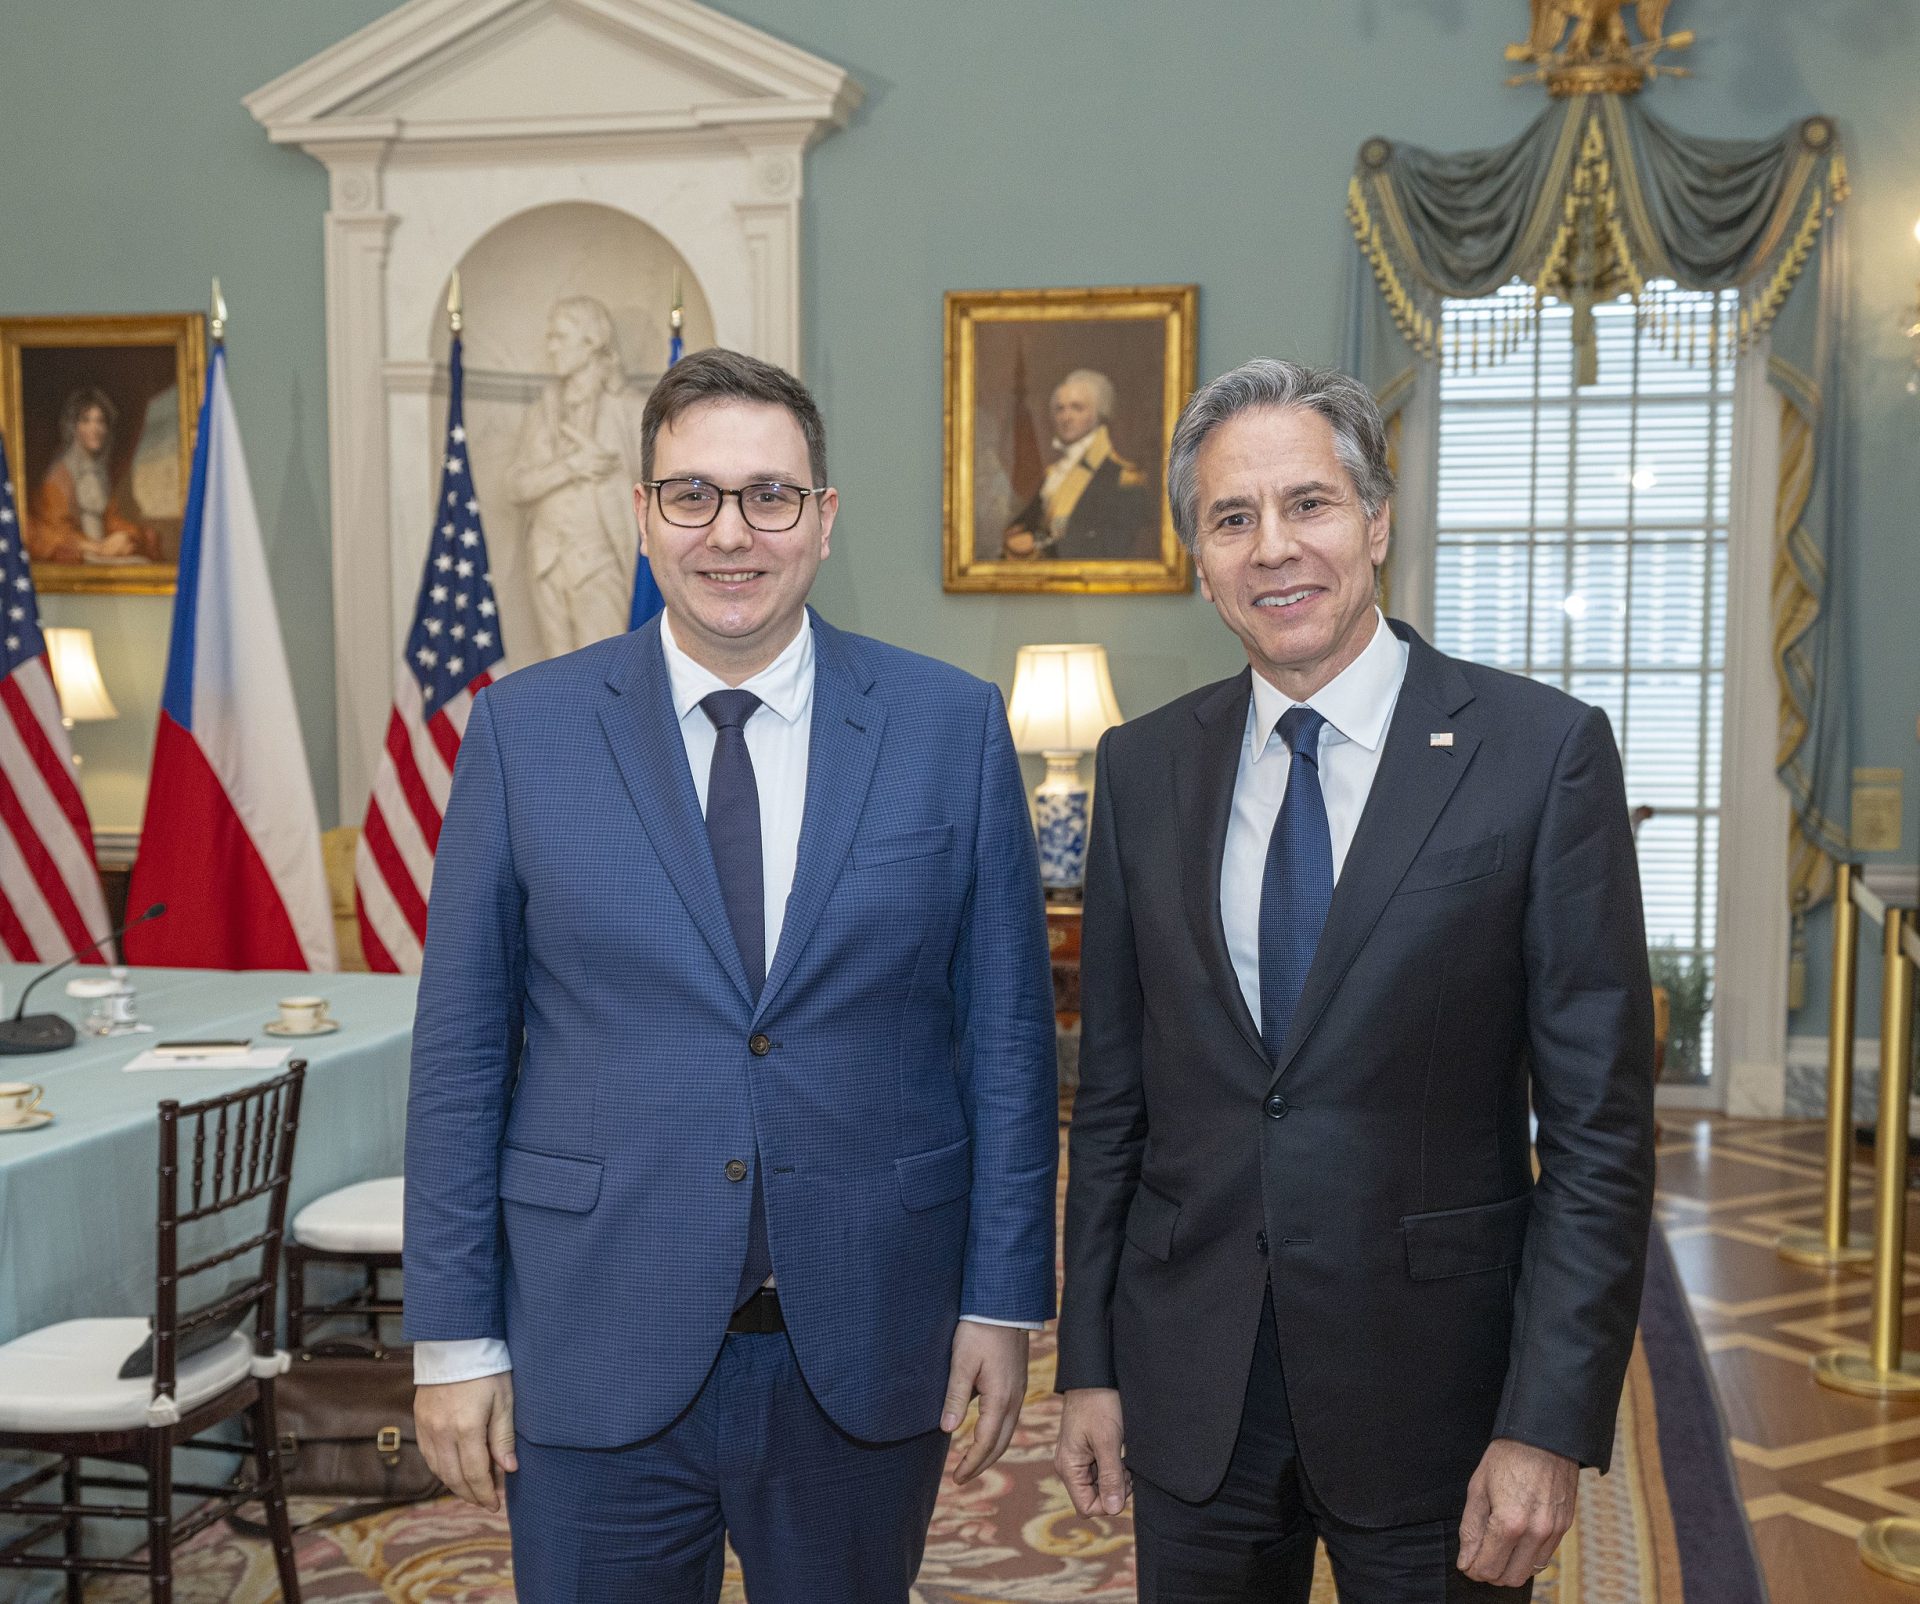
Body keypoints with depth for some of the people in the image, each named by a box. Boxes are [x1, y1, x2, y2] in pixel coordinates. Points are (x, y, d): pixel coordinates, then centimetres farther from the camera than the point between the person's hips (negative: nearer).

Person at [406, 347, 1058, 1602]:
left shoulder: (954, 727, -1)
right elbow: (460, 1050, 0)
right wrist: (455, 1334, -1)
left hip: (868, 1357, 1)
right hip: (596, 1359, 0)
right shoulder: (526, 731, -1)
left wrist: (1002, 1302, 0)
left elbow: (1007, 1031, 1)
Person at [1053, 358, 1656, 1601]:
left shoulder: (1544, 751, -8)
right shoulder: (1143, 767, 3)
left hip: (1434, 1391, -3)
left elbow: (1599, 1121, -9)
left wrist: (1551, 1427, -12)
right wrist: (1088, 1362, 6)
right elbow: (1113, 1095, 7)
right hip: (1190, 1398, 3)